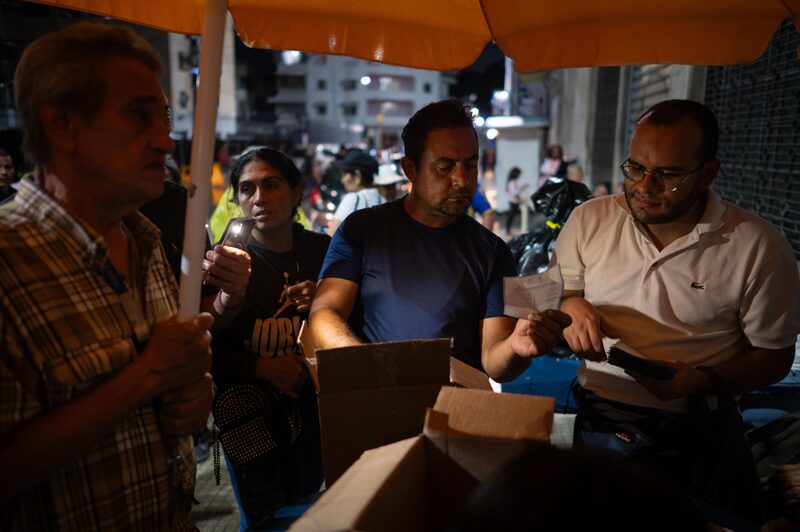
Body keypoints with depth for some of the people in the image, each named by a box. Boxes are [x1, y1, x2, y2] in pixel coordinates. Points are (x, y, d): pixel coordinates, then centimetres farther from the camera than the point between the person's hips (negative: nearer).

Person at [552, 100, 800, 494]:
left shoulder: (760, 248, -8)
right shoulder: (589, 220, 0)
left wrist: (701, 381, -17)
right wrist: (569, 304, -12)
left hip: (687, 441, -1)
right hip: (590, 421, 2)